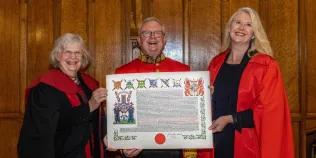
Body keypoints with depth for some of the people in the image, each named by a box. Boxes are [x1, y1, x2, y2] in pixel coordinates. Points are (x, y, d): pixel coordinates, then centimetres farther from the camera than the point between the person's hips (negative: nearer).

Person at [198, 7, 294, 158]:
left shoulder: (266, 66, -6)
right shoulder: (216, 63, 7)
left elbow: (269, 111, -12)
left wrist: (230, 119, -16)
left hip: (248, 145, -4)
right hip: (215, 143, 4)